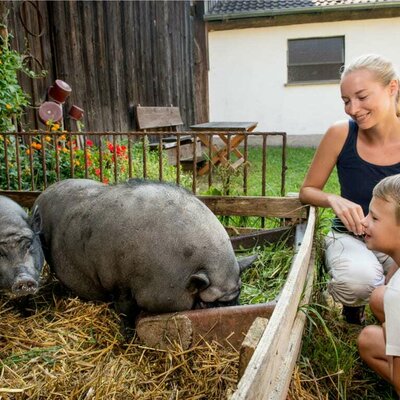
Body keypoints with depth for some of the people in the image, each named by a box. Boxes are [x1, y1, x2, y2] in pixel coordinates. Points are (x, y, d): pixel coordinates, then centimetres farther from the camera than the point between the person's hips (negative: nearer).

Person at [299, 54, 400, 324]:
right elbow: (307, 190, -2)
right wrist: (333, 199, -23)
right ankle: (353, 303, 5)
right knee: (357, 281, -35)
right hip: (351, 237, 0)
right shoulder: (341, 135, -13)